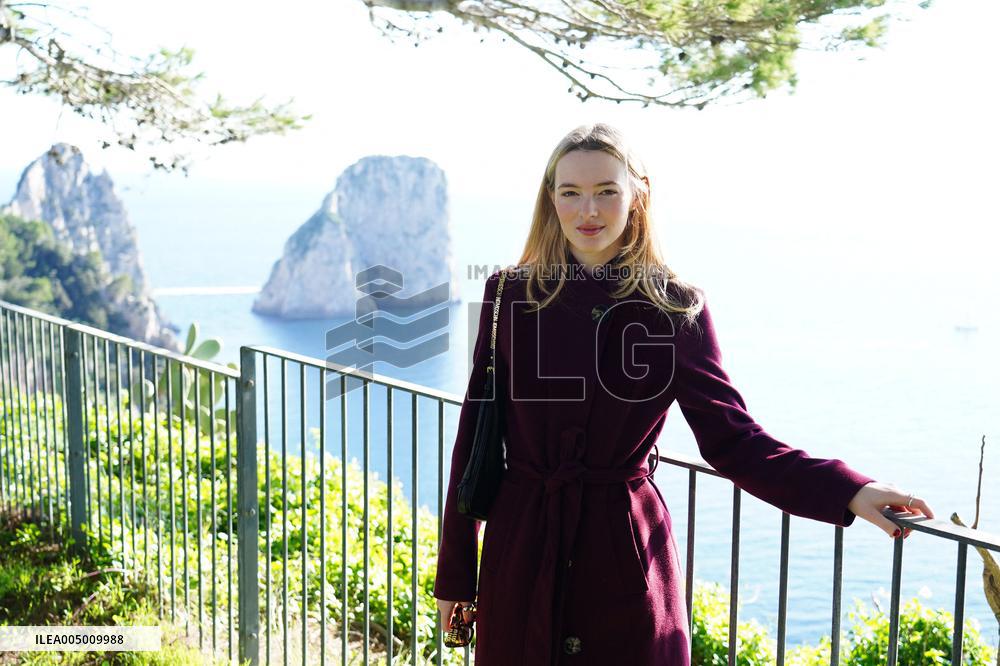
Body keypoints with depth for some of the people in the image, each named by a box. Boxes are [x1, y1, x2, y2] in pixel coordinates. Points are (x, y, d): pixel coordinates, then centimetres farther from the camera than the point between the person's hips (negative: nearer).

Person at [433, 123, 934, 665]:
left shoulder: (677, 308, -4)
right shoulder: (509, 295, -2)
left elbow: (731, 439, -5)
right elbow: (476, 434, 1)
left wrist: (849, 491, -19)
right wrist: (454, 574, 3)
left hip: (626, 556, -1)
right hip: (521, 546, 1)